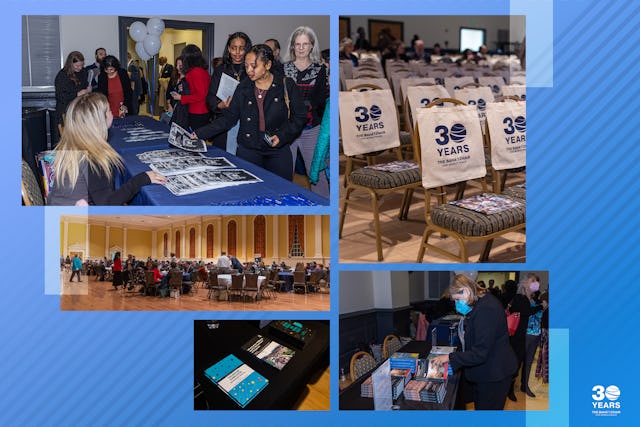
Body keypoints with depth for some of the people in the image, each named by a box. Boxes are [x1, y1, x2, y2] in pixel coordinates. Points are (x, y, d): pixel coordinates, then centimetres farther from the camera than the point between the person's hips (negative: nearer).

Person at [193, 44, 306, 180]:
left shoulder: (287, 86, 0)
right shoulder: (243, 87, 7)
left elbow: (299, 118, 2)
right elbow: (229, 118, 9)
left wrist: (282, 136, -14)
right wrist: (200, 133, 1)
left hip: (278, 151, -2)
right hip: (248, 151, 2)